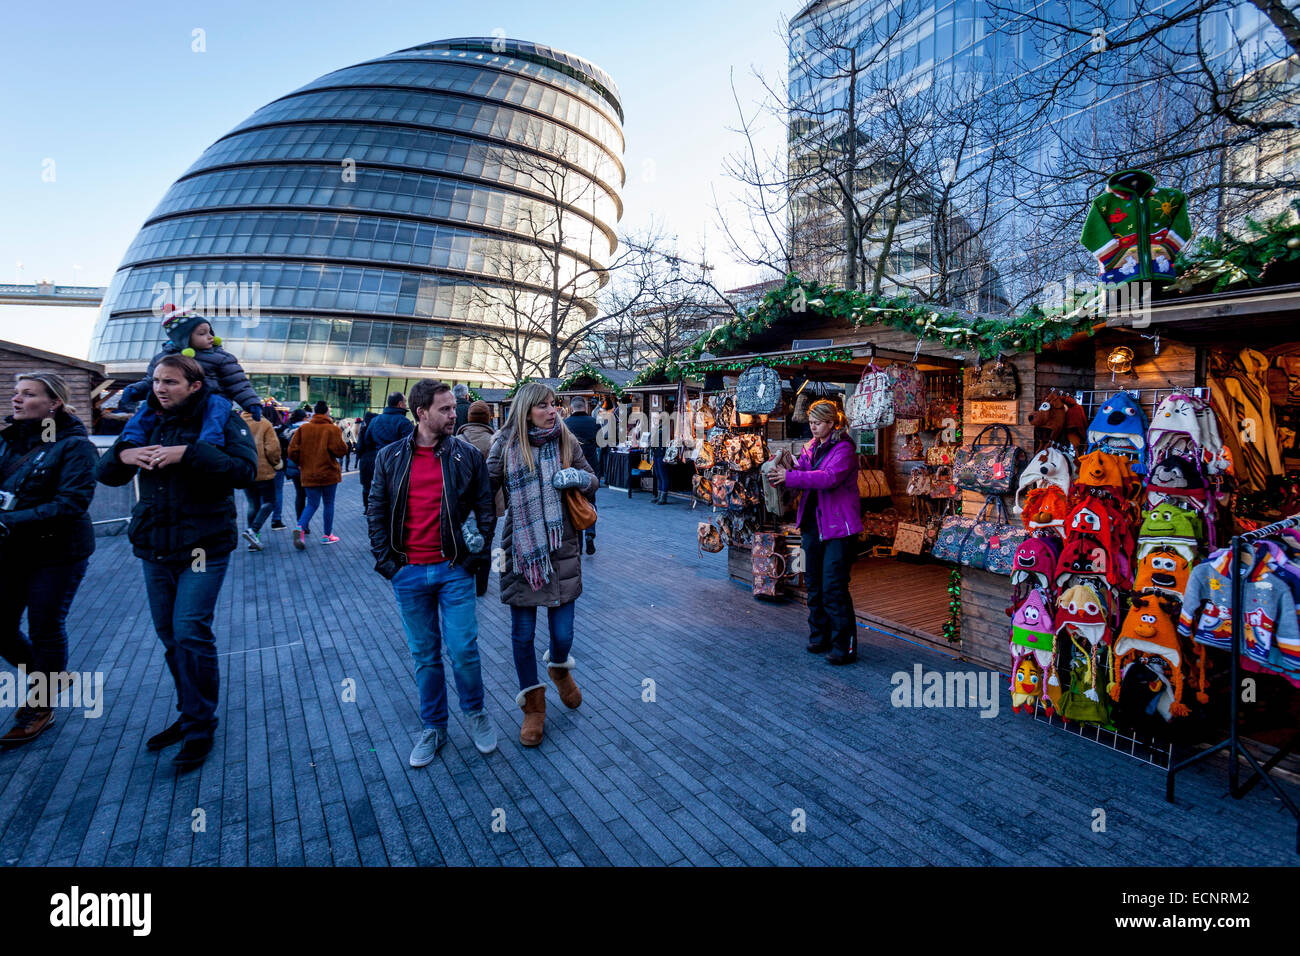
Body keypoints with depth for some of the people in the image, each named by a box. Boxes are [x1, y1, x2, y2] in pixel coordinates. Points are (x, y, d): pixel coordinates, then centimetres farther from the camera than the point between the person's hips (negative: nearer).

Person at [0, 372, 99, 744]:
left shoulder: (73, 445, -13)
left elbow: (72, 503, -21)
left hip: (56, 554, -6)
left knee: (45, 630, 7)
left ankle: (42, 707, 26)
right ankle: (49, 677, 38)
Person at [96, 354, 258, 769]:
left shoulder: (221, 420, -7)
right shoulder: (149, 422, 10)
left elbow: (245, 469, -23)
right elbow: (105, 474, 13)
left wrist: (188, 453, -30)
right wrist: (122, 454, -9)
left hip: (202, 547, -6)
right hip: (154, 548, 7)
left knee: (191, 634, -8)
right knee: (169, 635, 14)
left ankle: (200, 729, 7)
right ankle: (190, 715, 30)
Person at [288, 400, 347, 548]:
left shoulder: (303, 428, 1)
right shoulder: (333, 429, -10)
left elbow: (293, 450, -1)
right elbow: (340, 451, -17)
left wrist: (301, 463, 15)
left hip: (309, 474, 3)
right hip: (329, 473, -3)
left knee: (312, 504, 12)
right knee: (329, 504, 10)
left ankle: (300, 528, -13)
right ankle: (327, 535, 16)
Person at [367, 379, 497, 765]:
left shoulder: (468, 455, 0)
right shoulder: (390, 457, 4)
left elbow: (486, 508, 4)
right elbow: (376, 512, 9)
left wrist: (477, 555, -3)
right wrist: (385, 560, 2)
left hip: (454, 570, -1)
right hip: (408, 574, 2)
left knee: (463, 650, 0)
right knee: (424, 656, 12)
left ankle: (476, 713, 27)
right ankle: (434, 728, 30)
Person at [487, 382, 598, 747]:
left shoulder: (566, 441, 2)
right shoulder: (506, 445, -3)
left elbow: (593, 483, 10)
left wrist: (579, 477, -12)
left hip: (561, 551, 1)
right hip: (520, 551, -1)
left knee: (563, 632, 5)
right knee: (523, 633, 7)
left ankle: (559, 666, 43)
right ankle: (534, 706, 29)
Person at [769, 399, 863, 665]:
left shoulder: (843, 448, -12)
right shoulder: (811, 447, 12)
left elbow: (829, 477, -26)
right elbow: (801, 472, 6)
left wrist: (790, 477, -31)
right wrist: (784, 472, -16)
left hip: (838, 526, -8)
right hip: (813, 523, 8)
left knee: (834, 587, -7)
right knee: (815, 584, 14)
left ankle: (845, 646, 4)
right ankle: (819, 636, 28)